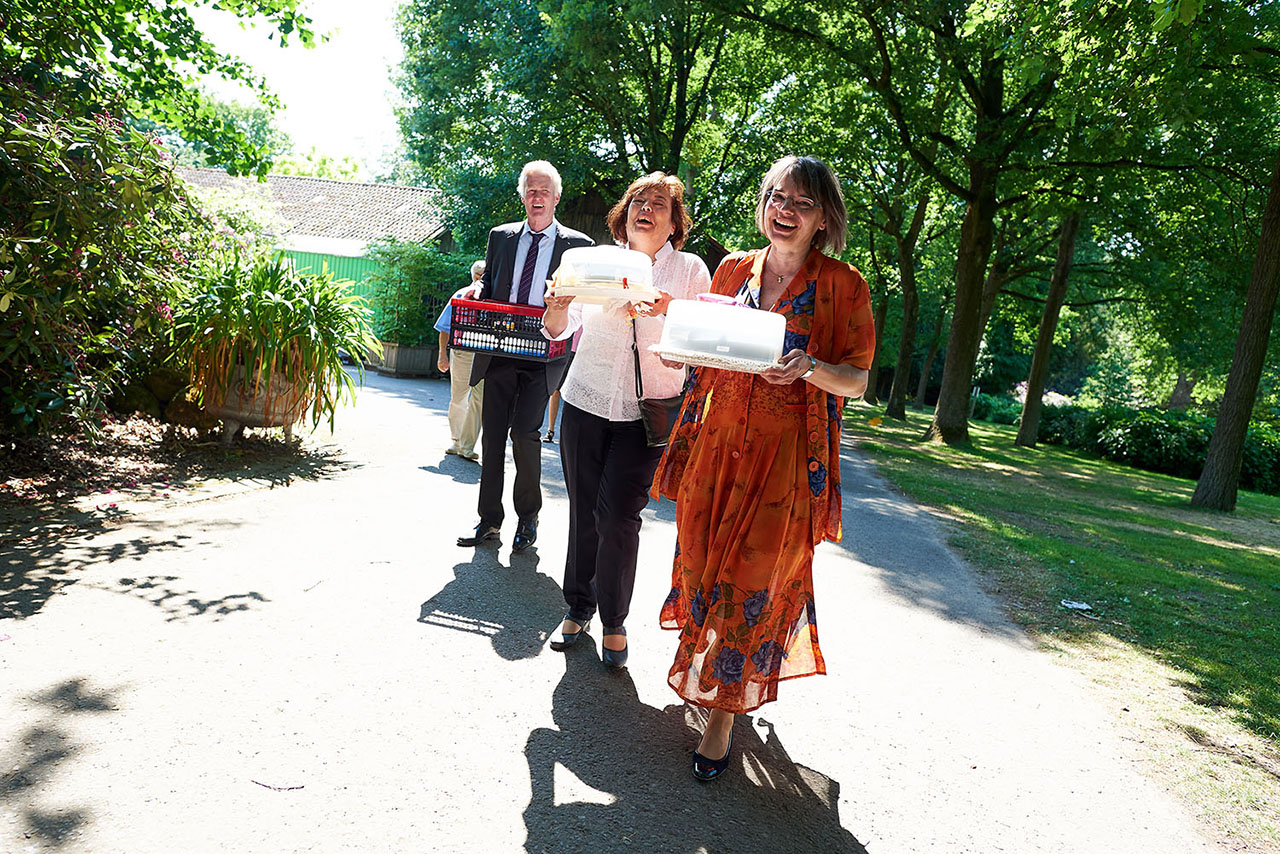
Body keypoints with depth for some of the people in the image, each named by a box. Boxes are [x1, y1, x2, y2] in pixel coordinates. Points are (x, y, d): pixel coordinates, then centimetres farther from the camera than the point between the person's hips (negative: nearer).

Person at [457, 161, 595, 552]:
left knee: (524, 431, -13)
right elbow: (486, 290, 19)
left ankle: (528, 517, 8)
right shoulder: (500, 237, 14)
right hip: (498, 351, 4)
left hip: (543, 355, -4)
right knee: (492, 434, 6)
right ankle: (489, 521, 18)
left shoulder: (578, 245, 3)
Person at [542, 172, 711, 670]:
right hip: (586, 404, 2)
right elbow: (560, 329, 4)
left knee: (617, 515, -7)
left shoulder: (690, 270, 3)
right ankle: (578, 606, 27)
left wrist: (669, 313, -22)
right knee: (583, 512, 7)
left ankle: (614, 621, 12)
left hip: (647, 413, -2)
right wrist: (559, 301, -18)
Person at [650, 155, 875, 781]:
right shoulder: (733, 270, 8)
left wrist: (810, 367, -22)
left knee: (754, 581, 0)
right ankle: (701, 670, 38)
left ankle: (725, 712, 15)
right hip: (718, 441, 4)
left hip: (787, 455, -4)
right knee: (703, 563, 12)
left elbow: (857, 380, -3)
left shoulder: (842, 284, -3)